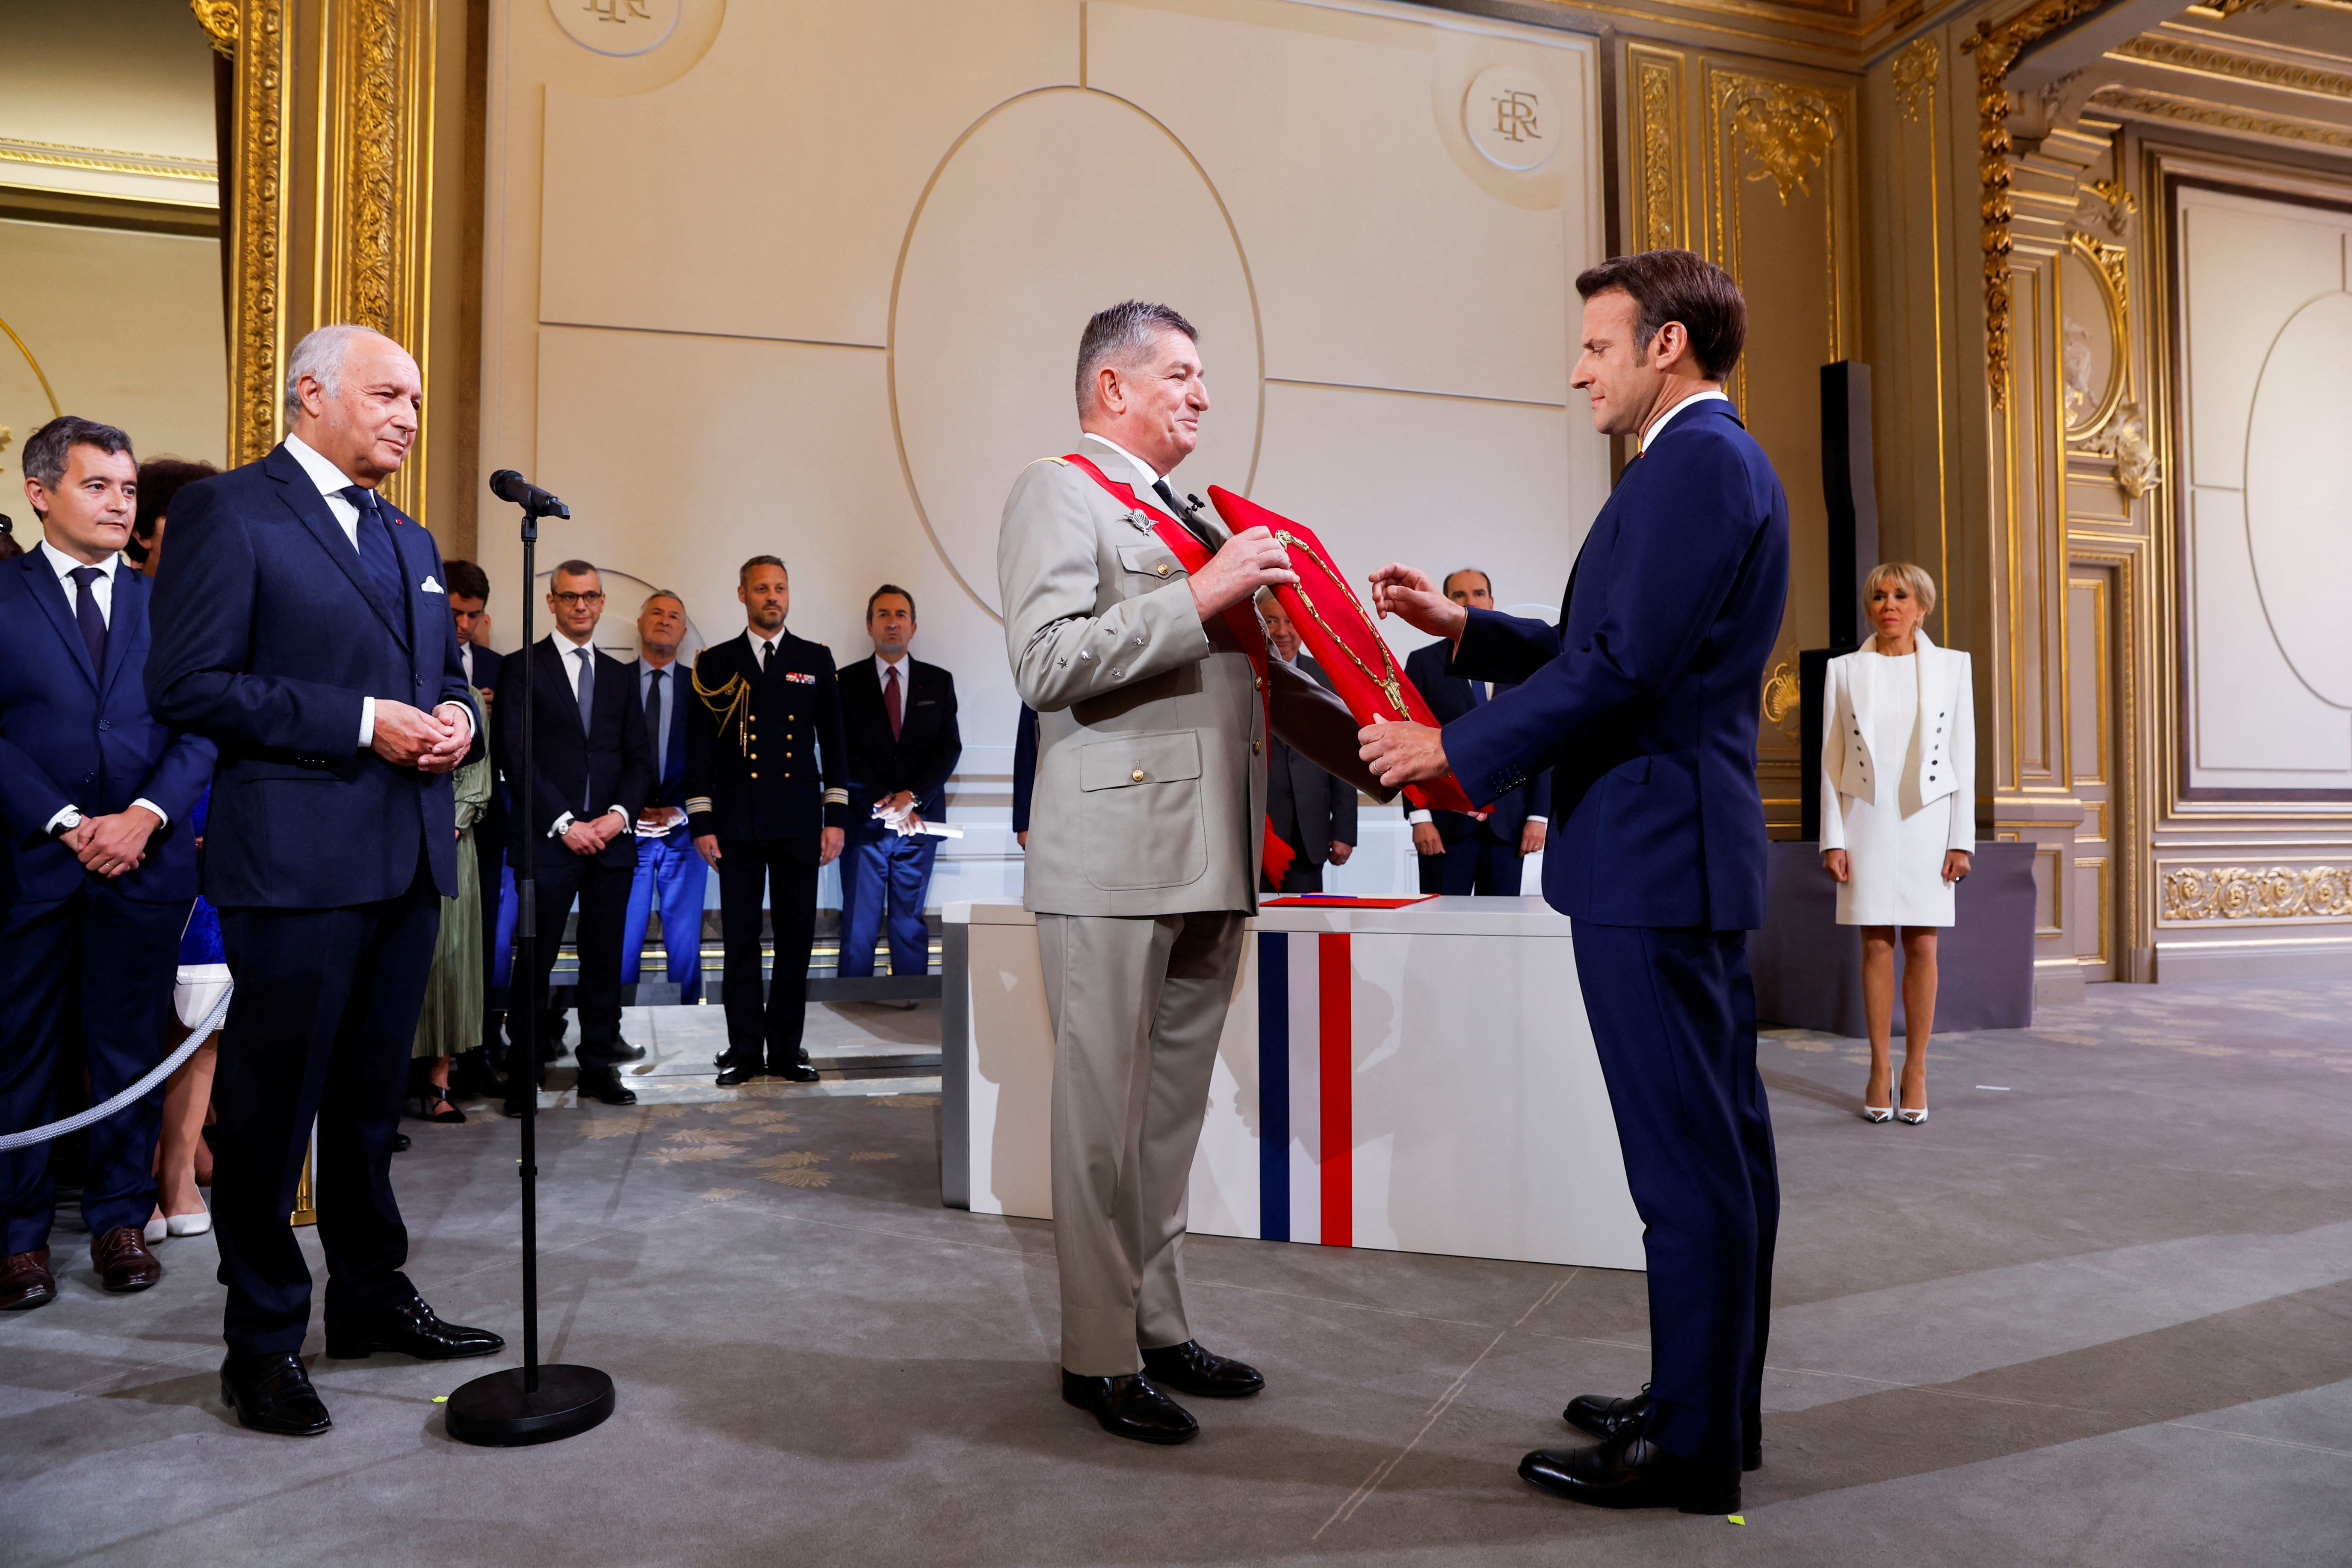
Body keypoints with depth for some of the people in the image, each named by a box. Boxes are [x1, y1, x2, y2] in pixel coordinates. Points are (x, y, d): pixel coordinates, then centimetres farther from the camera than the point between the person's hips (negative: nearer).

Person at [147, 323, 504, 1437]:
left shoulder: (410, 539, 19)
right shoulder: (227, 511, -5)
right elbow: (186, 685, -13)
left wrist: (454, 717, 3)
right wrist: (361, 722, -18)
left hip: (407, 858, 7)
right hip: (295, 859, -7)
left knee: (373, 1096, 17)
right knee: (271, 1107, 3)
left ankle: (370, 1296, 31)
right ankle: (264, 1342, 16)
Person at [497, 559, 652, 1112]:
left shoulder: (619, 676, 16)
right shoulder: (524, 668, 2)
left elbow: (639, 757, 13)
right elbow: (516, 755, -6)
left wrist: (619, 814, -4)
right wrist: (565, 822, -12)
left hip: (611, 838, 4)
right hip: (548, 839, -4)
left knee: (604, 958, 7)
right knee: (536, 960, -2)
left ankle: (598, 1066, 15)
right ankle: (524, 1075, 8)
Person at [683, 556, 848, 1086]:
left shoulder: (816, 660, 10)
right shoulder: (716, 663, 8)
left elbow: (833, 741, 9)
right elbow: (699, 747, 6)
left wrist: (836, 817, 3)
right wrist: (700, 822, 0)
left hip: (799, 822, 1)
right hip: (737, 823, 0)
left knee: (796, 937, 3)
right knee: (740, 938, 2)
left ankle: (786, 1049, 12)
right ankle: (744, 1050, 9)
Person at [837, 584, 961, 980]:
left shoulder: (939, 682, 11)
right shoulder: (847, 682, 6)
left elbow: (950, 747, 3)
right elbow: (843, 752, -1)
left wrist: (912, 796, -10)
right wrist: (883, 801, -12)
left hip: (919, 819, 1)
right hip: (864, 822, -1)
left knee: (911, 926, 4)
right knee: (858, 928, -2)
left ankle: (913, 1007, 8)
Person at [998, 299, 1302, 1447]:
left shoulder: (1189, 517, 25)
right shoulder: (1058, 493, -2)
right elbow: (1046, 662, -16)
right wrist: (1200, 596, -18)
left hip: (1209, 862, 8)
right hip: (1115, 857, -8)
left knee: (1172, 1108, 14)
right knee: (1104, 1118, 0)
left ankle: (1158, 1326, 25)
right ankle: (1100, 1356, 12)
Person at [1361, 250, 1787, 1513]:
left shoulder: (1694, 463, -13)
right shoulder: (1718, 461, 20)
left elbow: (1625, 665, -21)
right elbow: (1601, 648, 21)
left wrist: (1456, 750, -15)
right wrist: (1464, 629, 16)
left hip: (1653, 852, -11)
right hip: (1693, 851, 11)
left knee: (1687, 1158, -3)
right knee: (1719, 1140, 16)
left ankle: (1692, 1451, 9)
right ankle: (1713, 1405, 29)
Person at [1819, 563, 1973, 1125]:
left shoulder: (1952, 666, 5)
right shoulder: (1845, 669, 5)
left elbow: (1963, 756, 4)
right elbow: (1832, 759, 4)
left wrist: (1962, 840, -1)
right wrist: (1833, 839, -3)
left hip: (1927, 819, 0)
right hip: (1866, 819, 0)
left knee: (1922, 946, 1)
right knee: (1875, 945, 1)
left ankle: (1916, 1070, 10)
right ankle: (1879, 1069, 10)